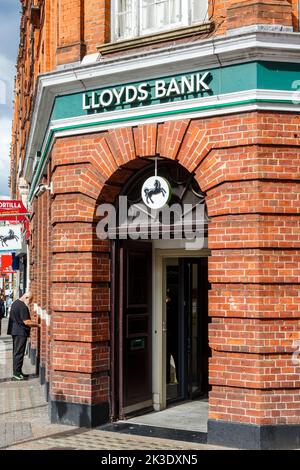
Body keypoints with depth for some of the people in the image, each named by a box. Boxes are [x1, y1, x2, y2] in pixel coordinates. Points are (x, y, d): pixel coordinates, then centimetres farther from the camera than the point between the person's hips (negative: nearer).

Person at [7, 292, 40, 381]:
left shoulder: (15, 303, 13)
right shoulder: (23, 306, -19)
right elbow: (26, 322, -22)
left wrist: (33, 324, 19)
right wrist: (37, 325, -12)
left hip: (15, 331, 10)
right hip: (20, 332, -10)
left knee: (16, 352, 14)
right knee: (19, 353, -5)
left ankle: (17, 372, 21)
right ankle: (16, 373, -3)